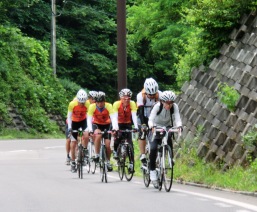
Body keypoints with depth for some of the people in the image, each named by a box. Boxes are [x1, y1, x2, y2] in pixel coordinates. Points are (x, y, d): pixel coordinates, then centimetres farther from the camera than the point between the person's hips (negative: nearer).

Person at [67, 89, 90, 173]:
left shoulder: (87, 104, -25)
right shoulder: (72, 104, -27)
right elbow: (69, 116, -20)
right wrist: (69, 128, -28)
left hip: (83, 121, 0)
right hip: (74, 122, 0)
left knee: (86, 136, -29)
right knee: (73, 143, 0)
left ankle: (84, 149, -2)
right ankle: (73, 162, 12)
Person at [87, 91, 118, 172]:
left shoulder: (108, 106, -25)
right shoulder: (92, 107, -24)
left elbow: (113, 117, -32)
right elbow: (89, 119, -27)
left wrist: (115, 128, -49)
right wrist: (90, 130, -42)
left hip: (106, 125, 1)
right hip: (96, 124, -1)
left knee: (107, 145, -8)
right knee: (98, 135, -34)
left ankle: (108, 162, 17)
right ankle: (97, 155, -20)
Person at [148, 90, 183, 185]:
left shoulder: (174, 107, -20)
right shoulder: (158, 106, -26)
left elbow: (177, 119, -27)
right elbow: (150, 119, -32)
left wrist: (179, 126, -49)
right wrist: (151, 126, -54)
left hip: (167, 127, 2)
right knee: (153, 148, -19)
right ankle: (152, 170, -9)